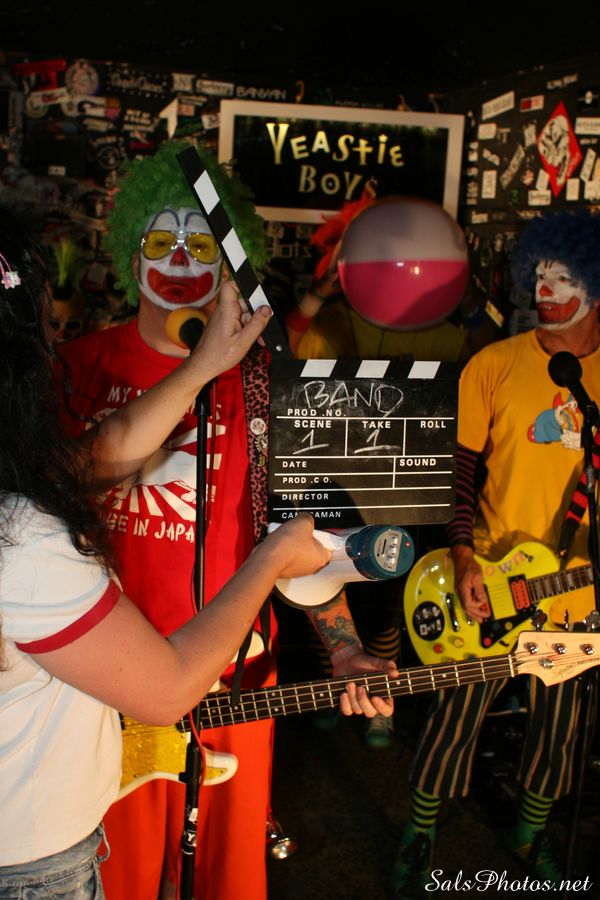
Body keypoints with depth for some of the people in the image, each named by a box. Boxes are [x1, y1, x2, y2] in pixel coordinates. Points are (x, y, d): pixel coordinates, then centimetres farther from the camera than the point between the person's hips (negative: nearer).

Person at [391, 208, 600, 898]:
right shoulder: (493, 367, -6)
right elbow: (458, 471, -3)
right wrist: (464, 560, -13)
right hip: (486, 581, -2)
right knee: (454, 719, 9)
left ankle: (531, 833, 45)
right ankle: (419, 838, 34)